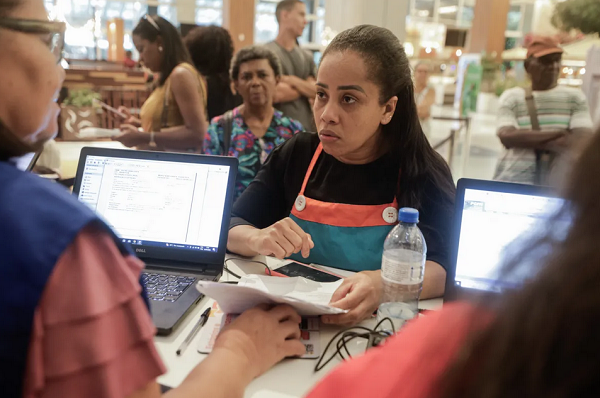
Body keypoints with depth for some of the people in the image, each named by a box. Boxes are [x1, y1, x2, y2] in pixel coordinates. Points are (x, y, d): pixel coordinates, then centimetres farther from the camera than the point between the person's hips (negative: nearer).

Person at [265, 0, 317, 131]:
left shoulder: (307, 57, 12)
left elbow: (318, 92, 4)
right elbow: (276, 94, -16)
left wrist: (293, 81, -11)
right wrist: (305, 88, -1)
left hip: (306, 129, 5)